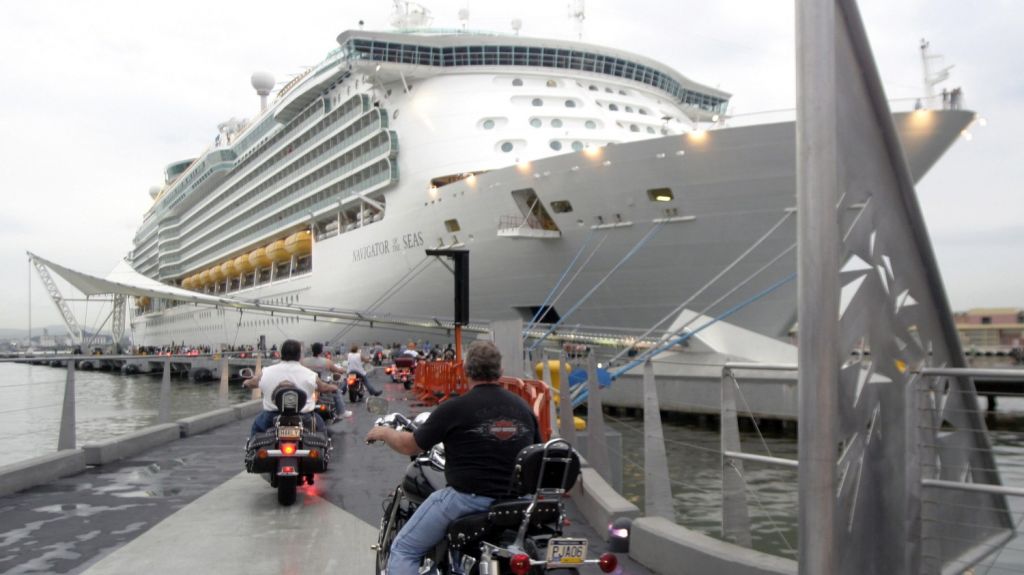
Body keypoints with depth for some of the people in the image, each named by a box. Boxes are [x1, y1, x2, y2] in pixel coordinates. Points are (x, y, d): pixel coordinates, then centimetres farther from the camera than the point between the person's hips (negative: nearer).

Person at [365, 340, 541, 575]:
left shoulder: (455, 408, -10)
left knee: (404, 549, 9)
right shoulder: (523, 406, 4)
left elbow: (411, 445, -2)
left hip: (467, 498, -5)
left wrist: (384, 433, 18)